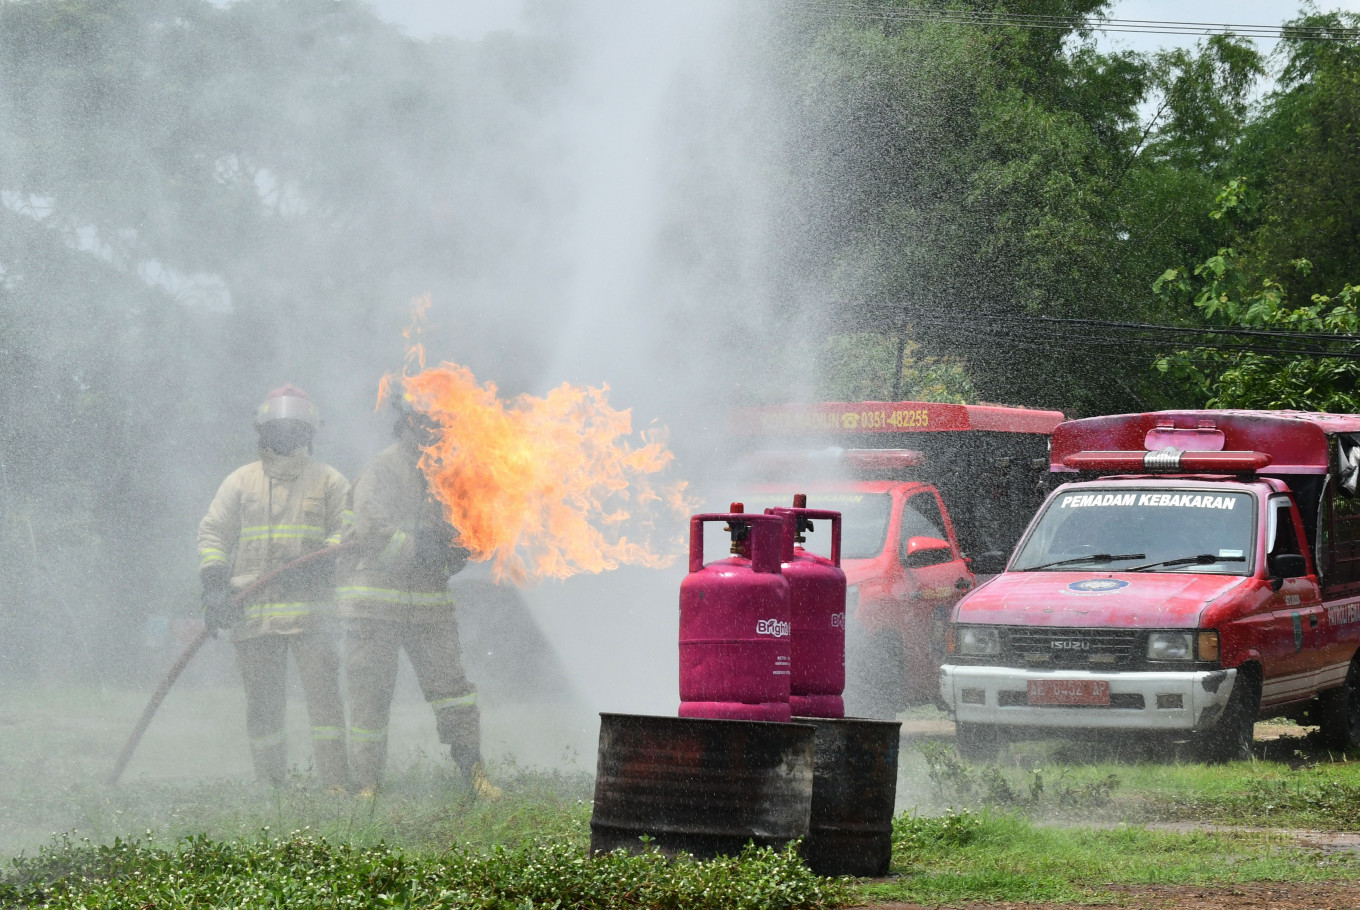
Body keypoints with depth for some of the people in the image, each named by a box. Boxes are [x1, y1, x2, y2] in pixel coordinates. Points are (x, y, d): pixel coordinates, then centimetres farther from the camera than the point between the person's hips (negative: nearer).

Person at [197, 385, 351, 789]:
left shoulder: (330, 482, 11)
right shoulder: (240, 482, 15)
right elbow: (212, 533, 12)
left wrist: (312, 568, -12)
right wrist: (214, 584, -4)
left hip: (310, 608, -2)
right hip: (253, 612, 2)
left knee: (323, 694, -10)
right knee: (261, 705, 3)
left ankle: (335, 782, -10)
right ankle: (270, 784, 10)